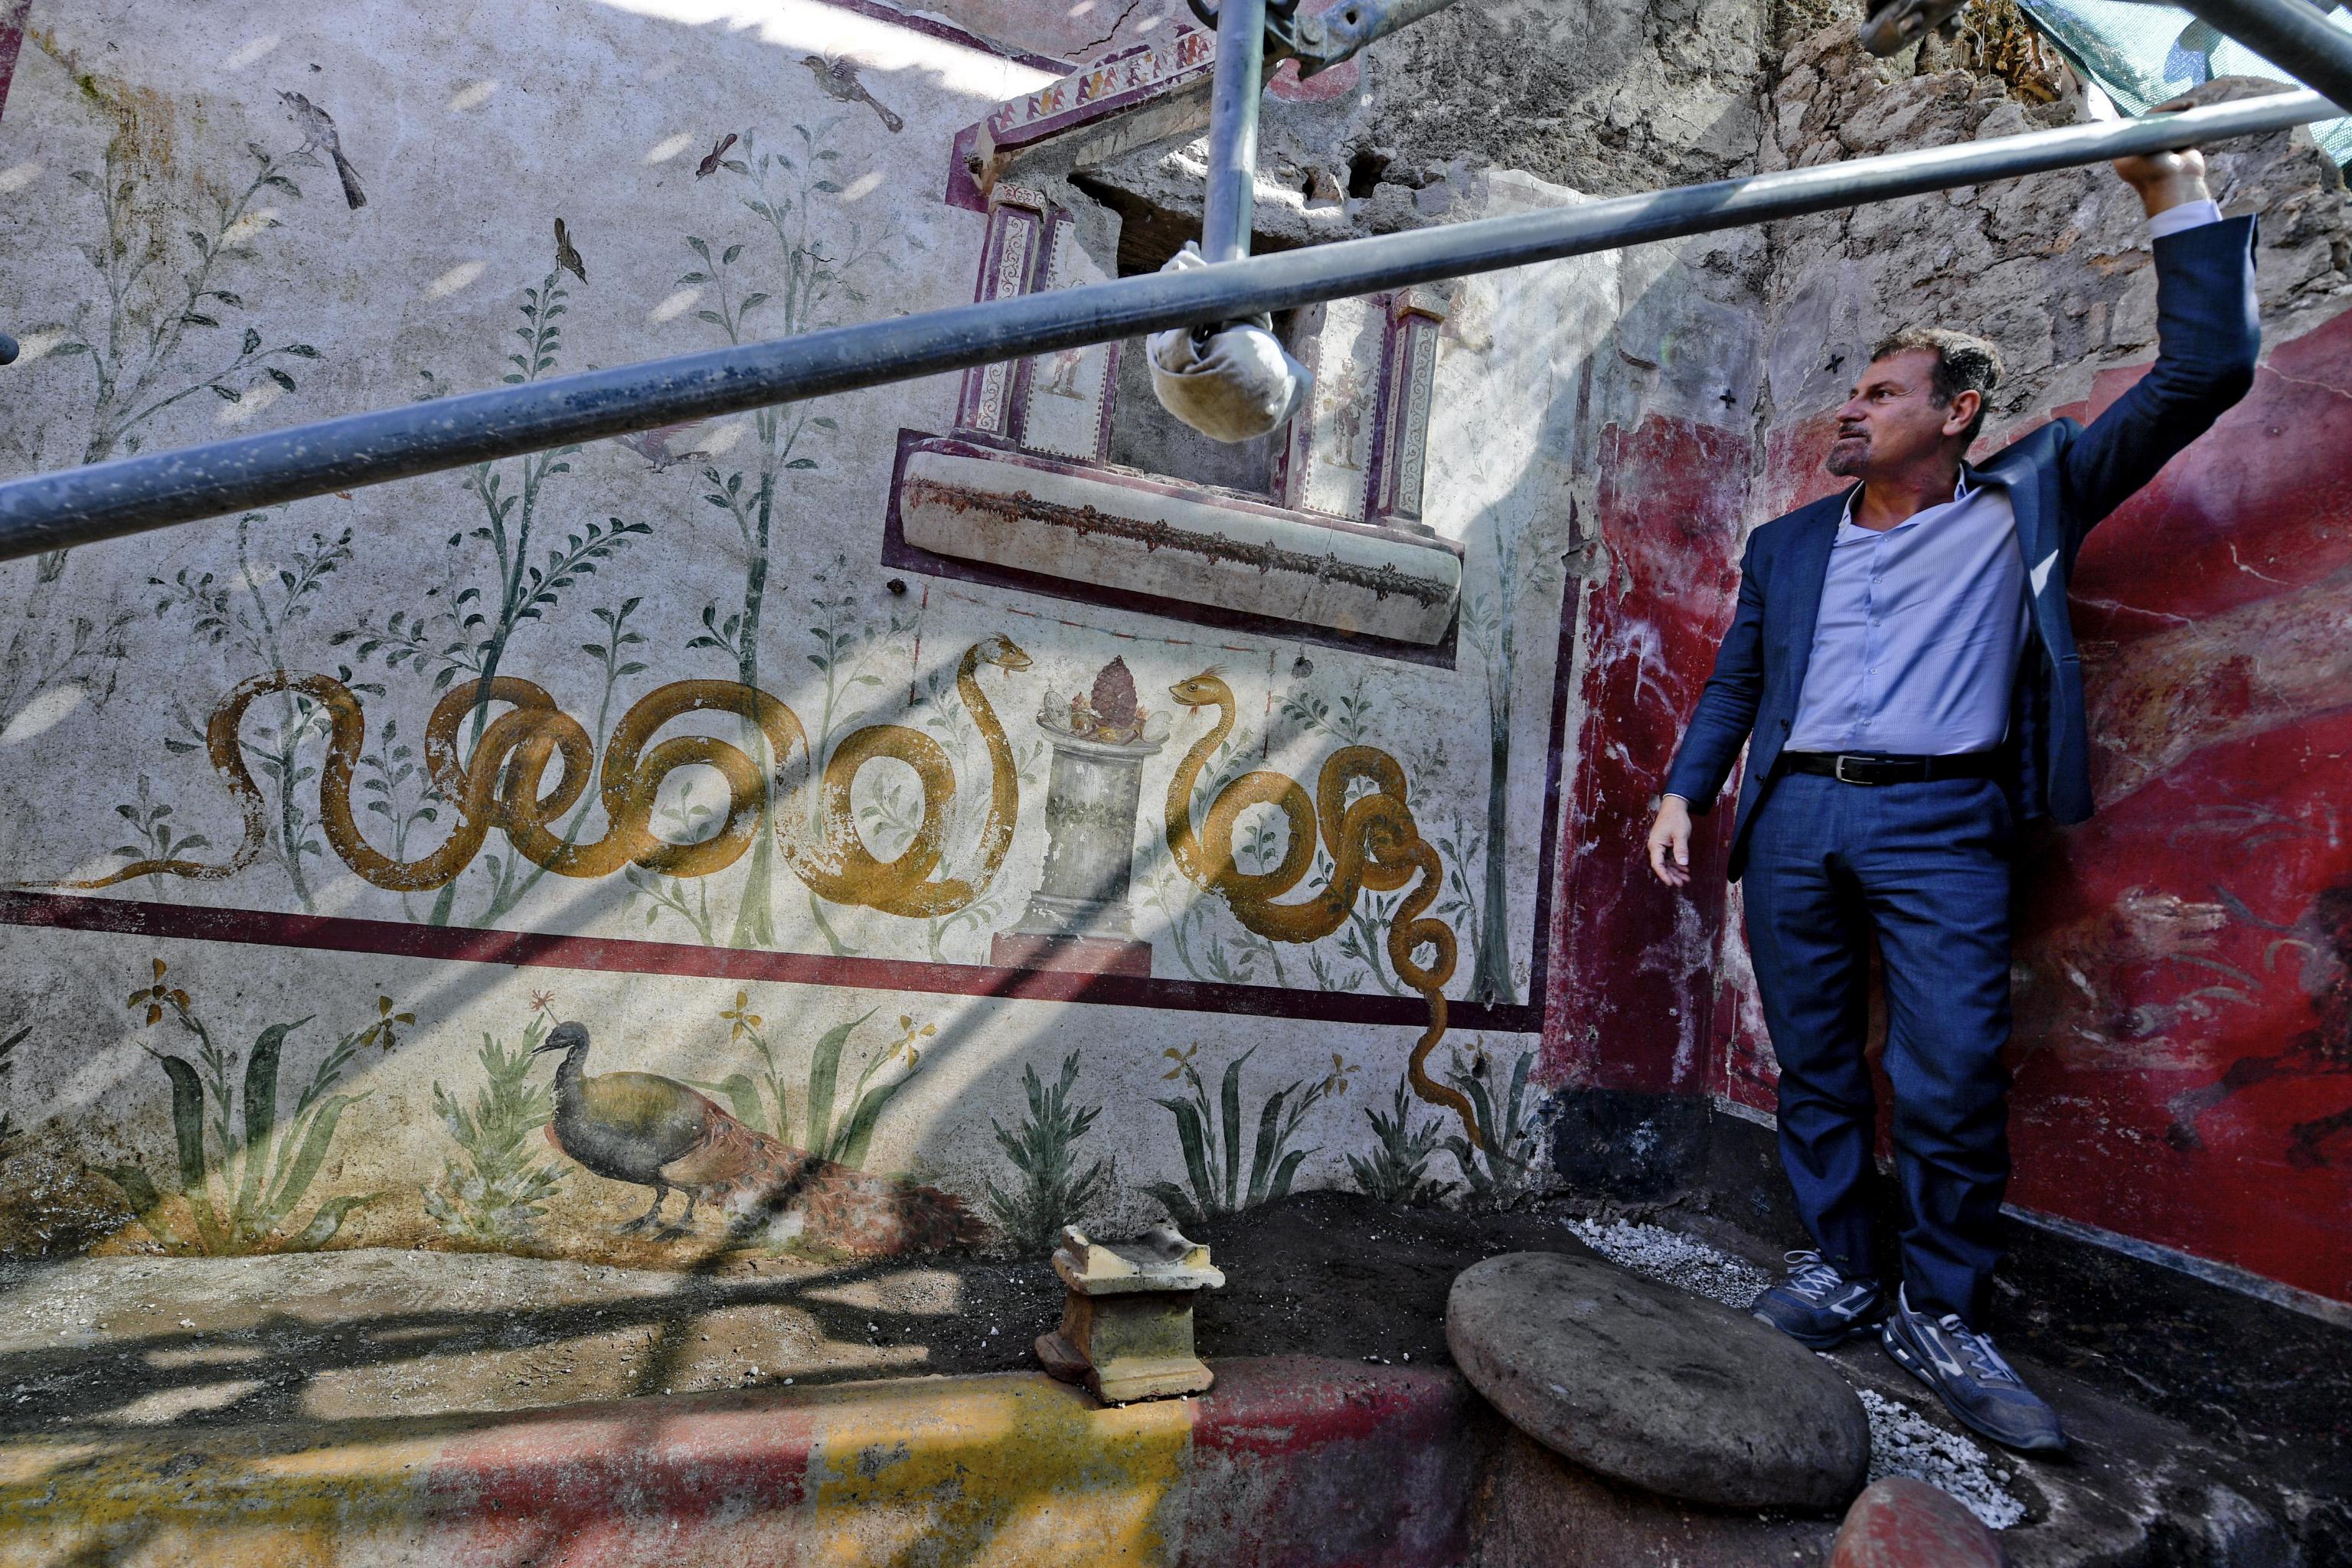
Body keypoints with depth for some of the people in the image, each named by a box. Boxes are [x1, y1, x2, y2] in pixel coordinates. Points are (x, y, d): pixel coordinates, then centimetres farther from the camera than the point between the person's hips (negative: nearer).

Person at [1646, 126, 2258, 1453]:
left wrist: (2179, 194, 6)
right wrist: (1685, 791, 7)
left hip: (1940, 823, -3)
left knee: (1955, 1079, -8)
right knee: (1815, 1070, 7)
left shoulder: (2026, 502, 10)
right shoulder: (1787, 544, 19)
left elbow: (2204, 373, 6)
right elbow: (1735, 682, 18)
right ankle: (1841, 1274, 20)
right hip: (1794, 820, 3)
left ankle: (1942, 1315, 9)